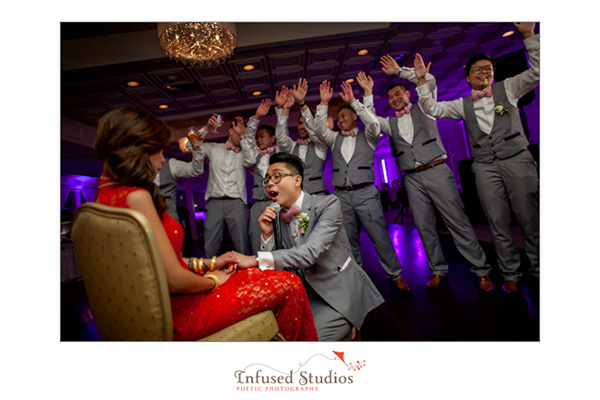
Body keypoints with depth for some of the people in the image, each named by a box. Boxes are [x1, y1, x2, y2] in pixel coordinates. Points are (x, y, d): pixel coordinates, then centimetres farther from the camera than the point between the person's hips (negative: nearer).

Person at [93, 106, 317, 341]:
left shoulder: (107, 192, 6)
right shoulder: (136, 196, -25)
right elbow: (175, 281, -26)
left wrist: (207, 264, 9)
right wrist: (212, 280, -6)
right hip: (176, 313, -9)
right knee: (289, 286, -3)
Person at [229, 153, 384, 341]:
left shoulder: (328, 204, -15)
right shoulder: (276, 218, 1)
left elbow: (311, 252, -29)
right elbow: (274, 264, 2)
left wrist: (255, 259, -36)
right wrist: (267, 234, -15)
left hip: (339, 292, -5)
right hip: (306, 292, 6)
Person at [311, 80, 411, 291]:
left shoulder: (367, 136, 11)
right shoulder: (334, 139, 19)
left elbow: (374, 124, -9)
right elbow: (319, 130, 4)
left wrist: (353, 101, -8)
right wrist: (324, 103, -3)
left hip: (365, 193, -3)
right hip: (341, 195, 3)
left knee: (379, 235, -4)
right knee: (349, 239, 6)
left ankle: (396, 275, 10)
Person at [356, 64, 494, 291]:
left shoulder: (423, 108, 13)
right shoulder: (390, 123, 19)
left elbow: (429, 81, 1)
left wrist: (399, 71, 6)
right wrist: (368, 93, 5)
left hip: (436, 171, -3)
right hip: (412, 179, 3)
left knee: (458, 222, -5)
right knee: (424, 227, 2)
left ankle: (481, 271, 7)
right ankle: (438, 270, 15)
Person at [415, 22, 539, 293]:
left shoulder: (508, 88, 12)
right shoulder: (463, 104, 13)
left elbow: (537, 70, 1)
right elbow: (433, 109, 5)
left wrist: (528, 34, -5)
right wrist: (421, 81, -2)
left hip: (517, 159, 0)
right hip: (485, 167, 1)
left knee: (530, 219, 0)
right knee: (498, 223, 2)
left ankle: (538, 270, 17)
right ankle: (511, 275, 13)